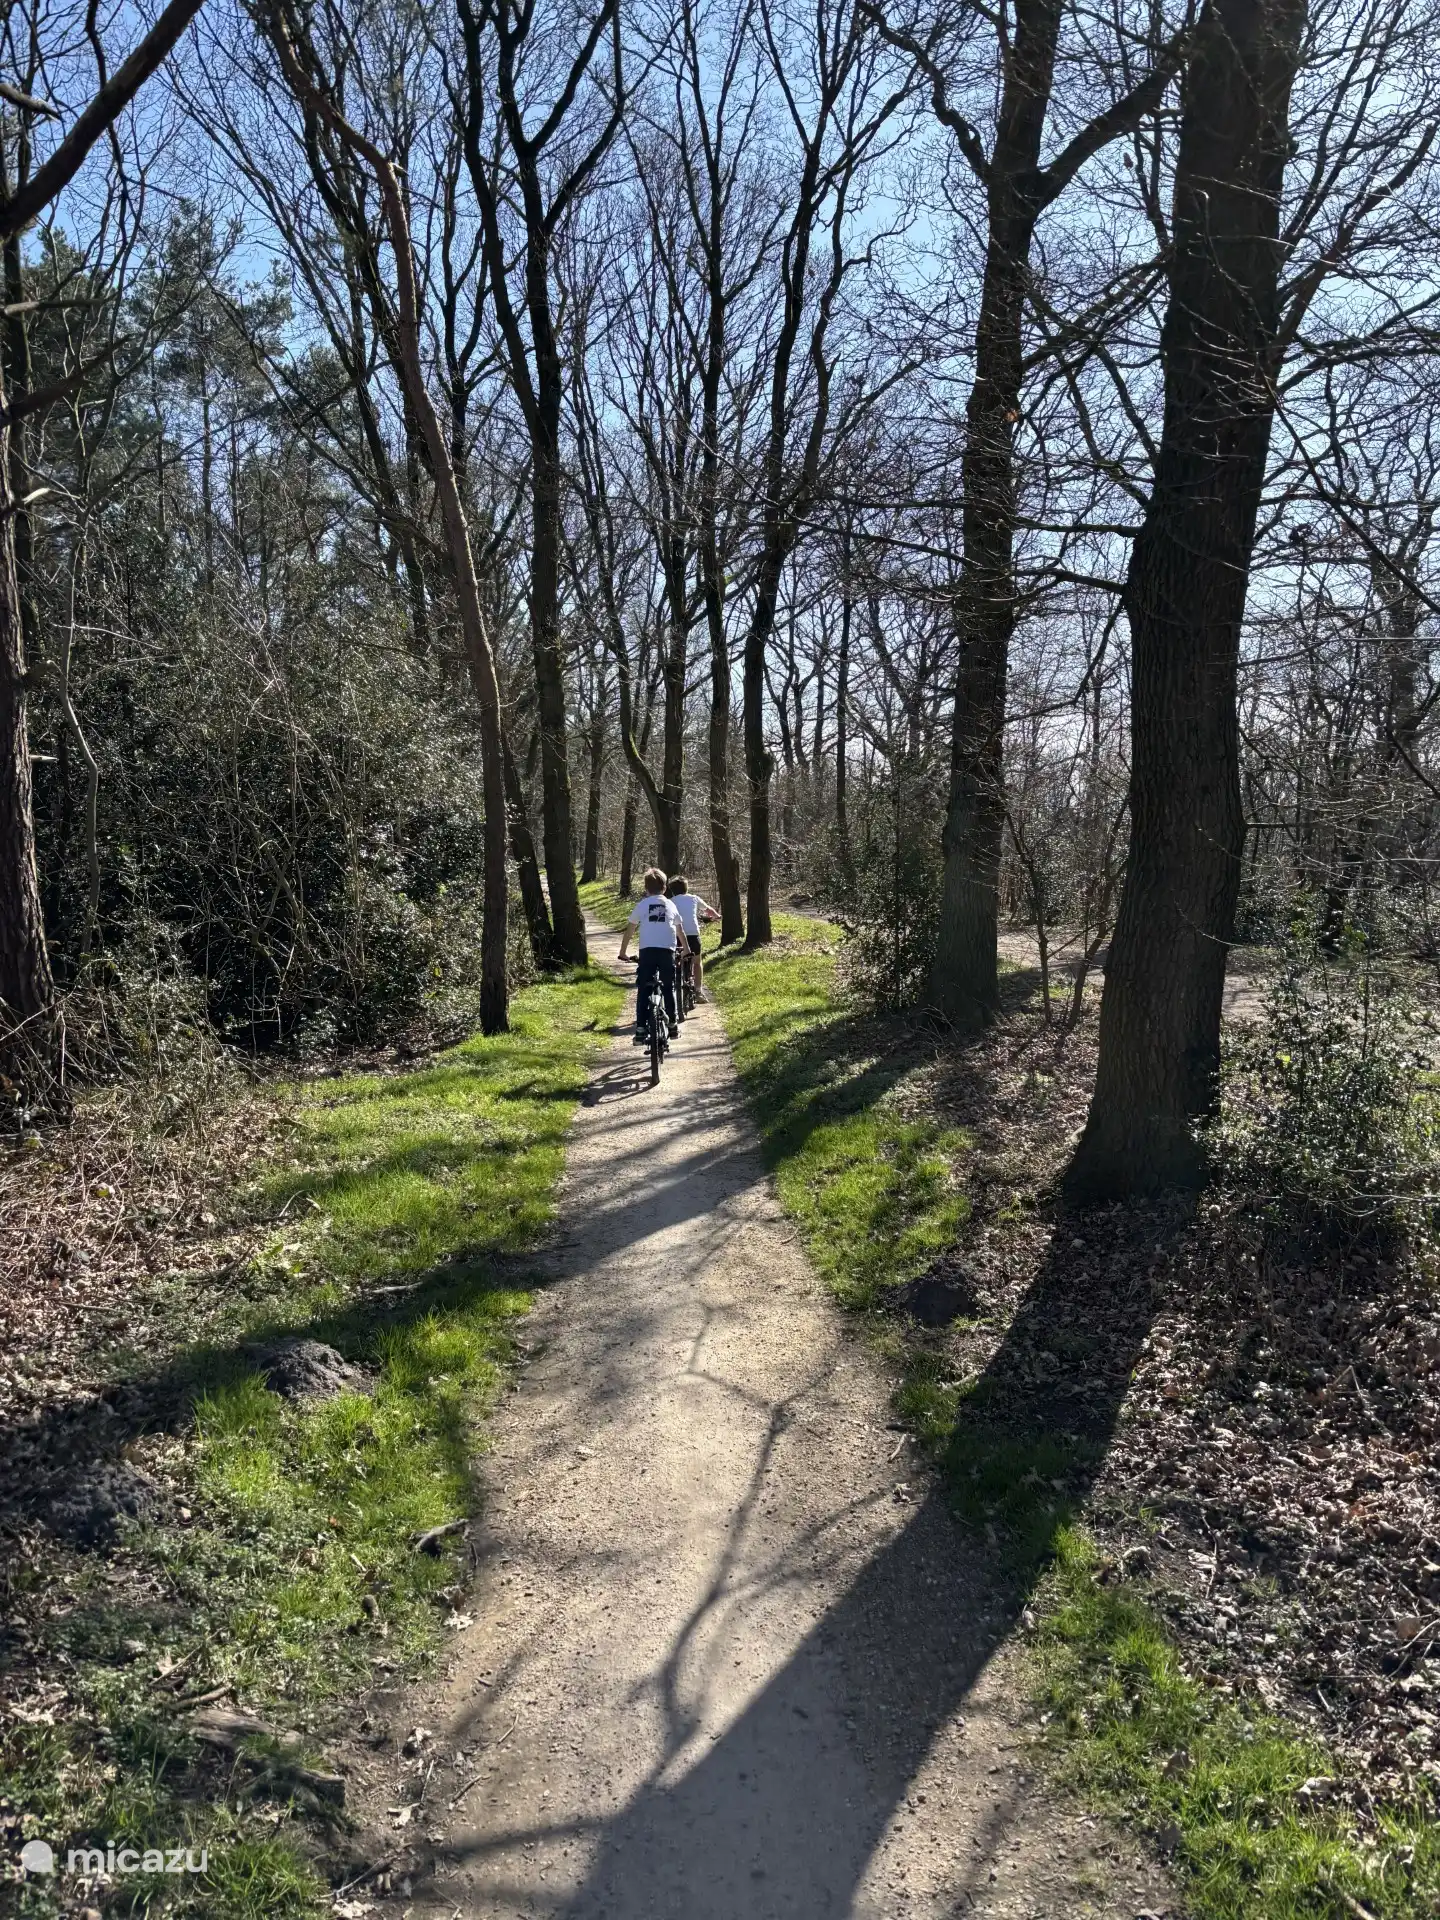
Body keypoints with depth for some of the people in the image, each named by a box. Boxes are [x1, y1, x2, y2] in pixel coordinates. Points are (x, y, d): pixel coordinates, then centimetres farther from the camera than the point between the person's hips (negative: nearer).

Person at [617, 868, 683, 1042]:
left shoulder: (641, 905, 11)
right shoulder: (670, 905, 18)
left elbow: (629, 930, 14)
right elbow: (680, 930, 30)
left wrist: (623, 952, 25)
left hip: (647, 950, -2)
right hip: (668, 950, 2)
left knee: (643, 990, 2)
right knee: (668, 988, 16)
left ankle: (641, 1028, -4)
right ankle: (672, 1024, 20)